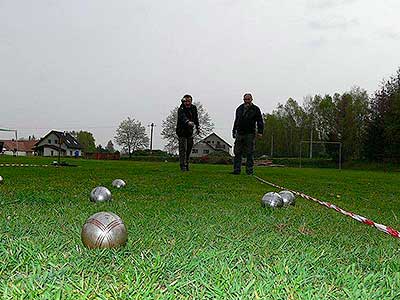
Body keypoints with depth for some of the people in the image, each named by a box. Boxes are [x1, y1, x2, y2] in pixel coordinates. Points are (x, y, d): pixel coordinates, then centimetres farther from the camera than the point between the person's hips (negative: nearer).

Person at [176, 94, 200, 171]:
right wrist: (188, 122, -61)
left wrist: (197, 127, 19)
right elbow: (183, 117, -42)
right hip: (182, 131, -6)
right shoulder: (181, 109, -20)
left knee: (189, 148, 11)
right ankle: (182, 166, -6)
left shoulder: (194, 108, 0)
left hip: (190, 131, 6)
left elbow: (196, 118, 17)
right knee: (183, 149, -10)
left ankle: (186, 164, 24)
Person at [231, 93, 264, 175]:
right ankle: (236, 170, 5)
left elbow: (260, 121, -1)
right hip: (239, 134, 4)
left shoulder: (255, 109, 3)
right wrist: (234, 132, 23)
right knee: (237, 153, 1)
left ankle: (249, 171, 4)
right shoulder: (239, 109, 17)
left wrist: (260, 132, -13)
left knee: (250, 154, -2)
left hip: (250, 134, -4)